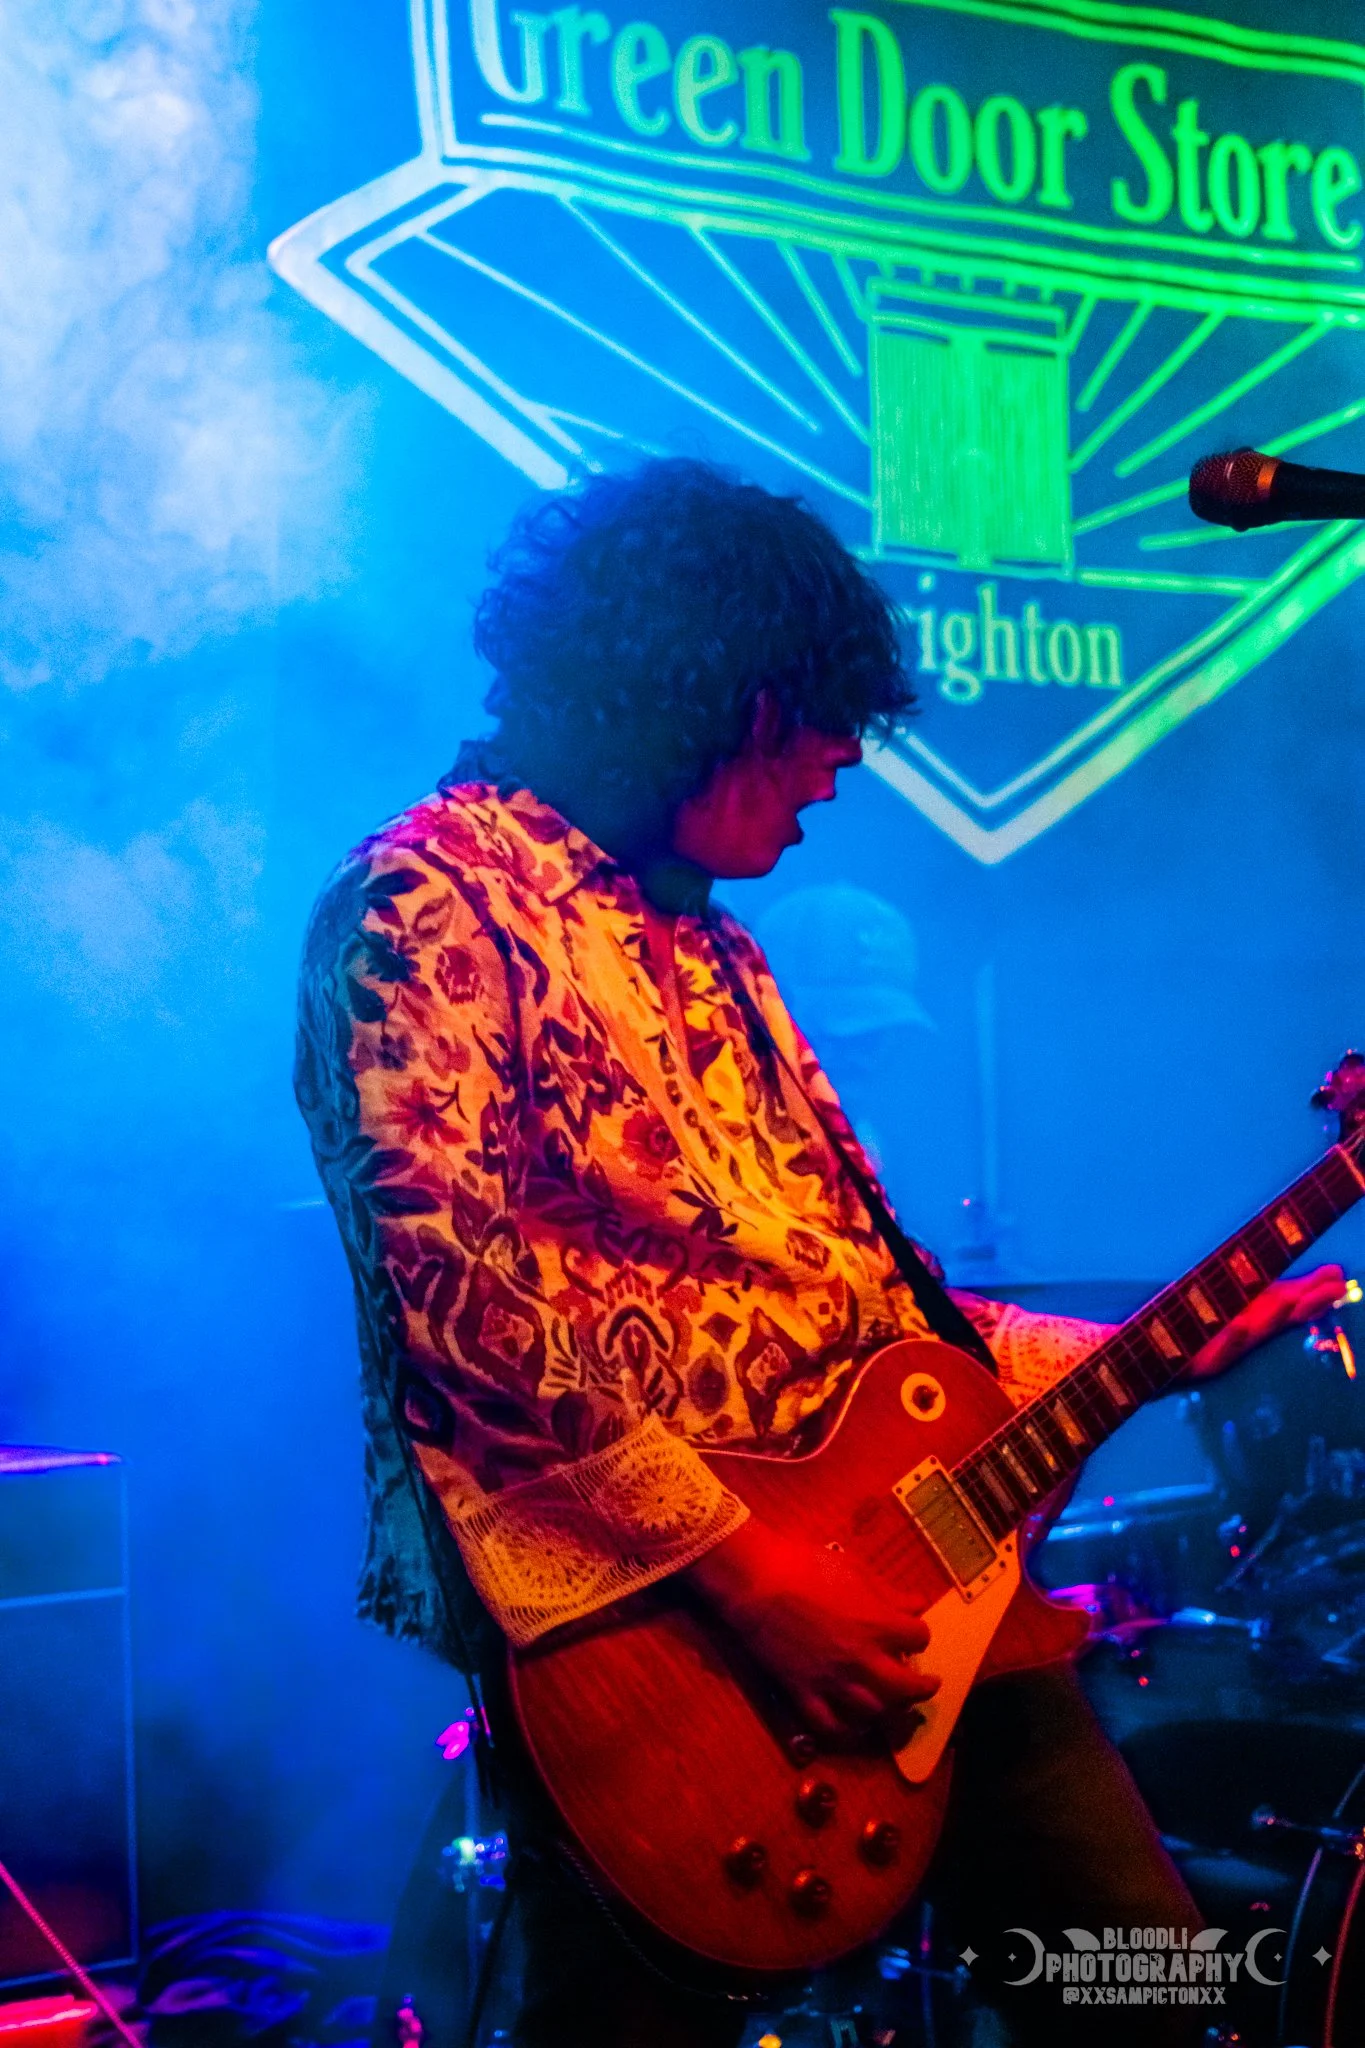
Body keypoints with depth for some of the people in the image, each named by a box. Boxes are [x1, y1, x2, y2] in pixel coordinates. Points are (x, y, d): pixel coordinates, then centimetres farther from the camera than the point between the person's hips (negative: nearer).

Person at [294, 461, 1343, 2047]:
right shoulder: (427, 898, -8)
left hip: (892, 1572, 8)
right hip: (633, 1614, -8)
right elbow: (457, 1290, -19)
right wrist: (738, 1563, -18)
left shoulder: (701, 940, 20)